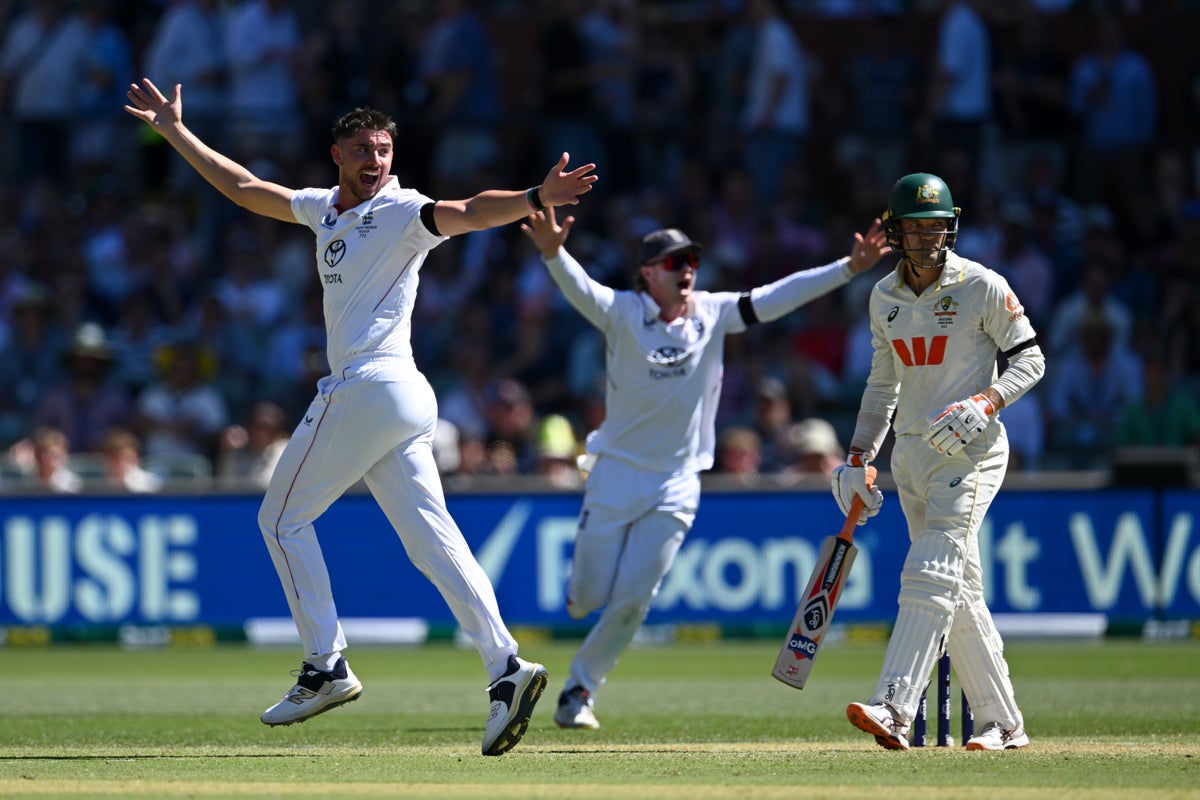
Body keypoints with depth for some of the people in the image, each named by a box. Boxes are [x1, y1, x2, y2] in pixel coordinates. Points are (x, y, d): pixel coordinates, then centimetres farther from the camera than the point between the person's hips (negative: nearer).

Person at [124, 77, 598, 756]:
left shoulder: (402, 212, -6)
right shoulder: (327, 209, 19)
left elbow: (468, 213, -24)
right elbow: (245, 188, 30)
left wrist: (535, 198, -43)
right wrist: (176, 133, 34)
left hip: (369, 388, -8)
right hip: (403, 400, 8)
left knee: (283, 519, 4)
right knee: (431, 535, -2)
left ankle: (327, 668, 4)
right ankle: (505, 666, -13)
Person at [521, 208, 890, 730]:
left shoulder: (713, 314, 1)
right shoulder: (623, 313, -8)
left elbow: (779, 297, -4)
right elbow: (579, 288, -25)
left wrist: (849, 269, -14)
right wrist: (553, 253, -48)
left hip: (676, 483, 2)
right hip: (616, 472, -2)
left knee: (632, 600, -3)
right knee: (590, 597, 0)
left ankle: (580, 689, 15)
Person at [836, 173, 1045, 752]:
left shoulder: (982, 287, -8)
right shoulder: (884, 297, 10)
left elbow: (1029, 359, -4)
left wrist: (984, 404, -20)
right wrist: (858, 458, 13)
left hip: (970, 450, -7)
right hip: (910, 454, 7)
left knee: (931, 577, -19)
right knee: (960, 590, 9)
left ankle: (893, 711, -30)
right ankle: (1002, 722, 16)